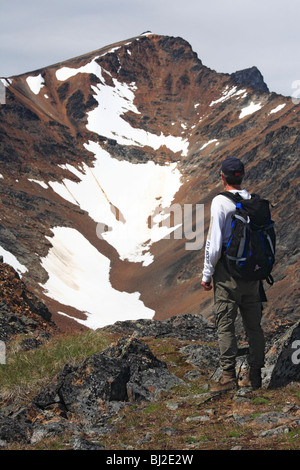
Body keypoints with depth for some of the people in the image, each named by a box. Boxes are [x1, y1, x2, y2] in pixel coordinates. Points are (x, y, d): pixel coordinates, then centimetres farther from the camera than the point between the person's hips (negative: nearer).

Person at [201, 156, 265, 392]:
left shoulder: (221, 202, -10)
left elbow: (214, 242, -13)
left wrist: (207, 274, -5)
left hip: (228, 271, -5)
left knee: (225, 323, -2)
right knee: (253, 324, 11)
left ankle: (229, 376, -6)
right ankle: (255, 375, 15)